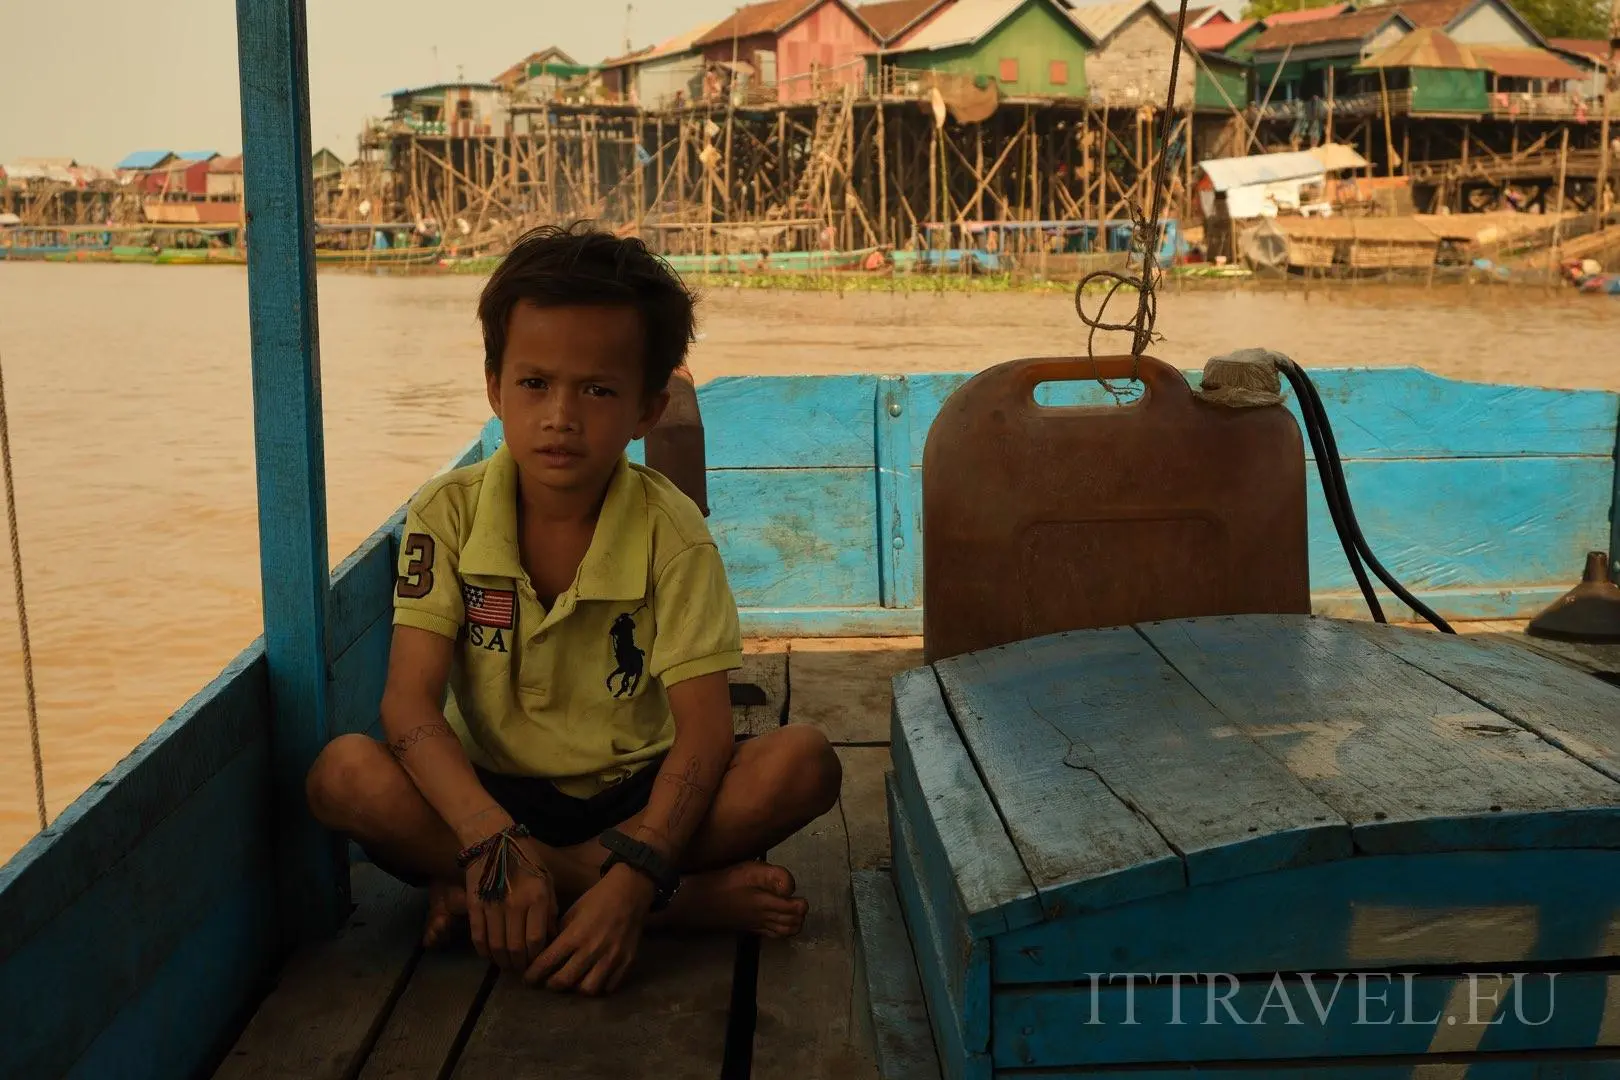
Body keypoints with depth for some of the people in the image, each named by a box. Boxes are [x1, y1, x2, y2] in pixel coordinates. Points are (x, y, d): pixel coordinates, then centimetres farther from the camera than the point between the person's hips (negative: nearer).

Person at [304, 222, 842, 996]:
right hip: (493, 792, 2)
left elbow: (703, 729, -20)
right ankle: (694, 897, -27)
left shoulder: (670, 533, -13)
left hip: (635, 795, -1)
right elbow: (410, 703, -18)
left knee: (804, 762, -26)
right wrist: (492, 840, -35)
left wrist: (633, 879, -36)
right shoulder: (449, 516, -9)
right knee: (342, 773, -29)